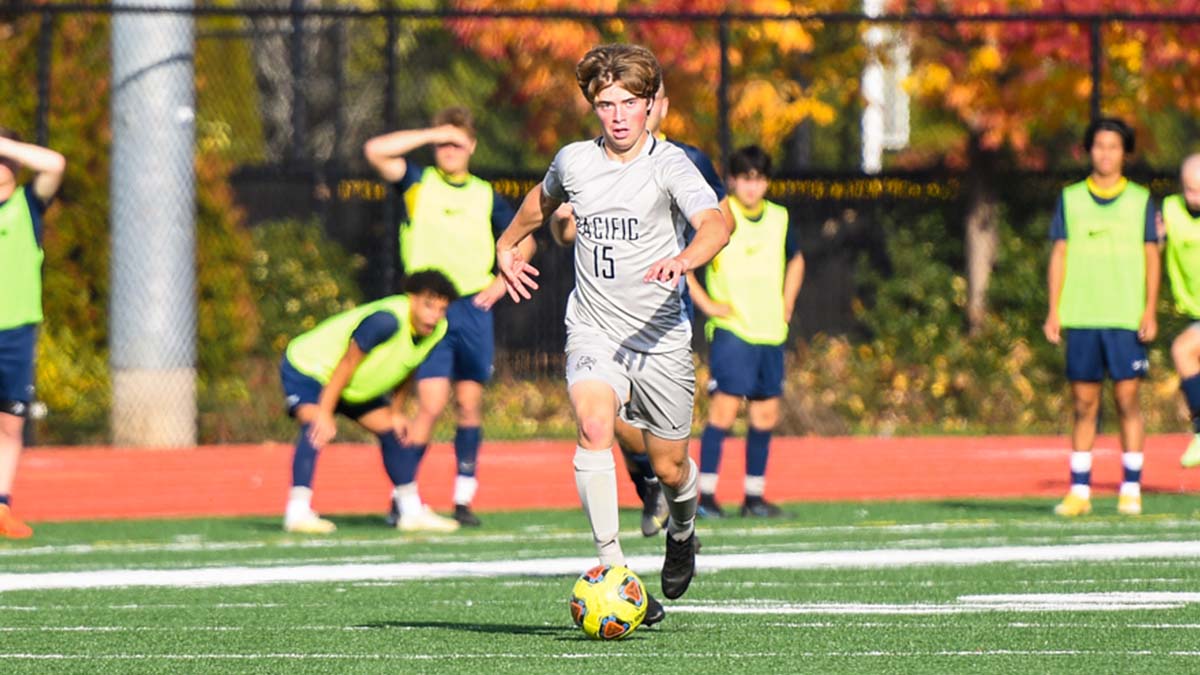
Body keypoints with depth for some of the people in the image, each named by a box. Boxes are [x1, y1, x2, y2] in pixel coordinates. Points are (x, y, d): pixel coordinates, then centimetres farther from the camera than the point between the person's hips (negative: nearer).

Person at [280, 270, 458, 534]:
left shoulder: (437, 331, -10)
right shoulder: (387, 320, -36)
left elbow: (404, 370, 8)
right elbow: (347, 364, -30)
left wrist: (396, 411, 8)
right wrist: (324, 414, -30)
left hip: (359, 388, 9)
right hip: (307, 366, -9)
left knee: (391, 430, 5)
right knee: (316, 429, -29)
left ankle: (412, 512, 15)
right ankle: (297, 512, -34)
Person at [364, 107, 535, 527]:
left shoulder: (485, 196, 12)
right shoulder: (419, 184, 5)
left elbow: (522, 240, 21)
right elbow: (375, 150, -10)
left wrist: (503, 282, 6)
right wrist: (431, 134, -8)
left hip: (473, 308, 3)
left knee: (470, 404, 3)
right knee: (432, 403, -13)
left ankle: (464, 500, 8)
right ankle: (403, 497, -6)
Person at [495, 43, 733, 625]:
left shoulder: (668, 164, -10)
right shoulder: (573, 161, 3)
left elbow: (716, 223, -29)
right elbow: (544, 197, 29)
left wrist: (684, 258, -48)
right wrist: (508, 244, 37)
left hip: (659, 337, -1)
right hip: (592, 332, 1)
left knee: (669, 469, 9)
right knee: (594, 424, -28)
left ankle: (681, 531, 47)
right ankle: (613, 569, -30)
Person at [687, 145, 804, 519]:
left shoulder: (779, 219, 10)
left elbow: (796, 261, 29)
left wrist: (787, 302, 16)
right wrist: (705, 302, -12)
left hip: (770, 333, 6)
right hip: (731, 330, -6)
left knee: (766, 413, 7)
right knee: (725, 406, -14)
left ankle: (755, 496, 15)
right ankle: (706, 495, -11)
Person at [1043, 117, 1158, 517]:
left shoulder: (1140, 200, 7)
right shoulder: (1071, 199, 9)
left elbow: (1151, 257, 7)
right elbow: (1059, 254, 9)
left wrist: (1150, 311, -3)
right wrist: (1054, 311, 2)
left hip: (1126, 319, -1)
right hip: (1081, 318, 1)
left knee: (1127, 399, -4)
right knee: (1083, 404, 2)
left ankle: (1131, 489, 0)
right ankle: (1079, 491, 6)